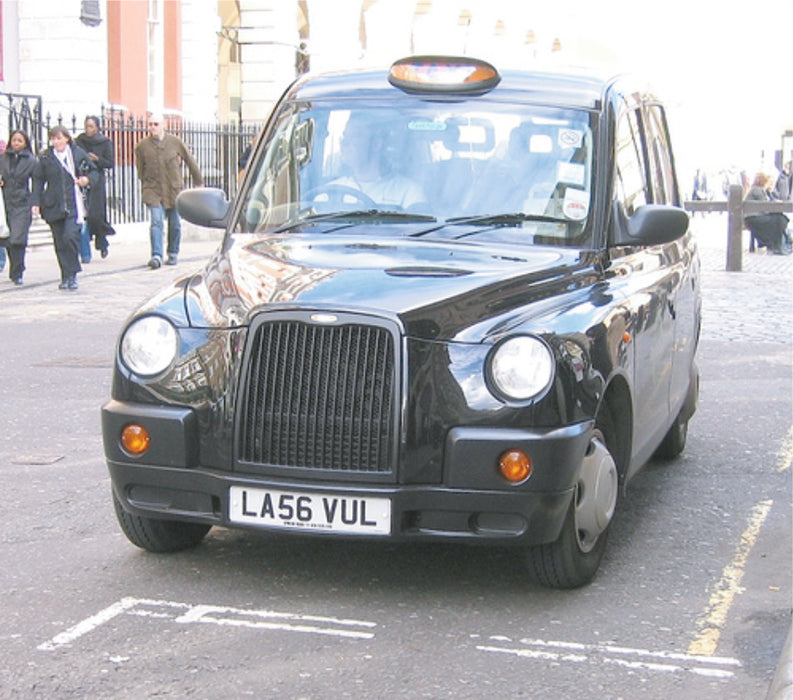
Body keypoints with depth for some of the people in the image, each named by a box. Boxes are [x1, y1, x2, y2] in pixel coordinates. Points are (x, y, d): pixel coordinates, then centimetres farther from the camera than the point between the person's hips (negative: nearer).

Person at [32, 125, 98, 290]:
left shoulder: (78, 154, 4)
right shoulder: (45, 157, 6)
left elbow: (94, 172, 13)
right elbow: (38, 180, 9)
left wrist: (87, 179, -9)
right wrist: (36, 202, 1)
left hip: (74, 204, -2)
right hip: (54, 206, 2)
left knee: (71, 236, -18)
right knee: (60, 243, 5)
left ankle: (71, 275, -6)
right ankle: (66, 276, 16)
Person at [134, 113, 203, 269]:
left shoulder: (175, 142, 0)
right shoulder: (142, 146, 0)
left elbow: (190, 161, 9)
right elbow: (140, 170, 10)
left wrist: (198, 182, 14)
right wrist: (146, 187, 9)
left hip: (174, 189, 1)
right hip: (153, 191, -1)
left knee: (175, 224, 7)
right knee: (156, 222, -14)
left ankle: (173, 254, 24)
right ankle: (156, 256, -19)